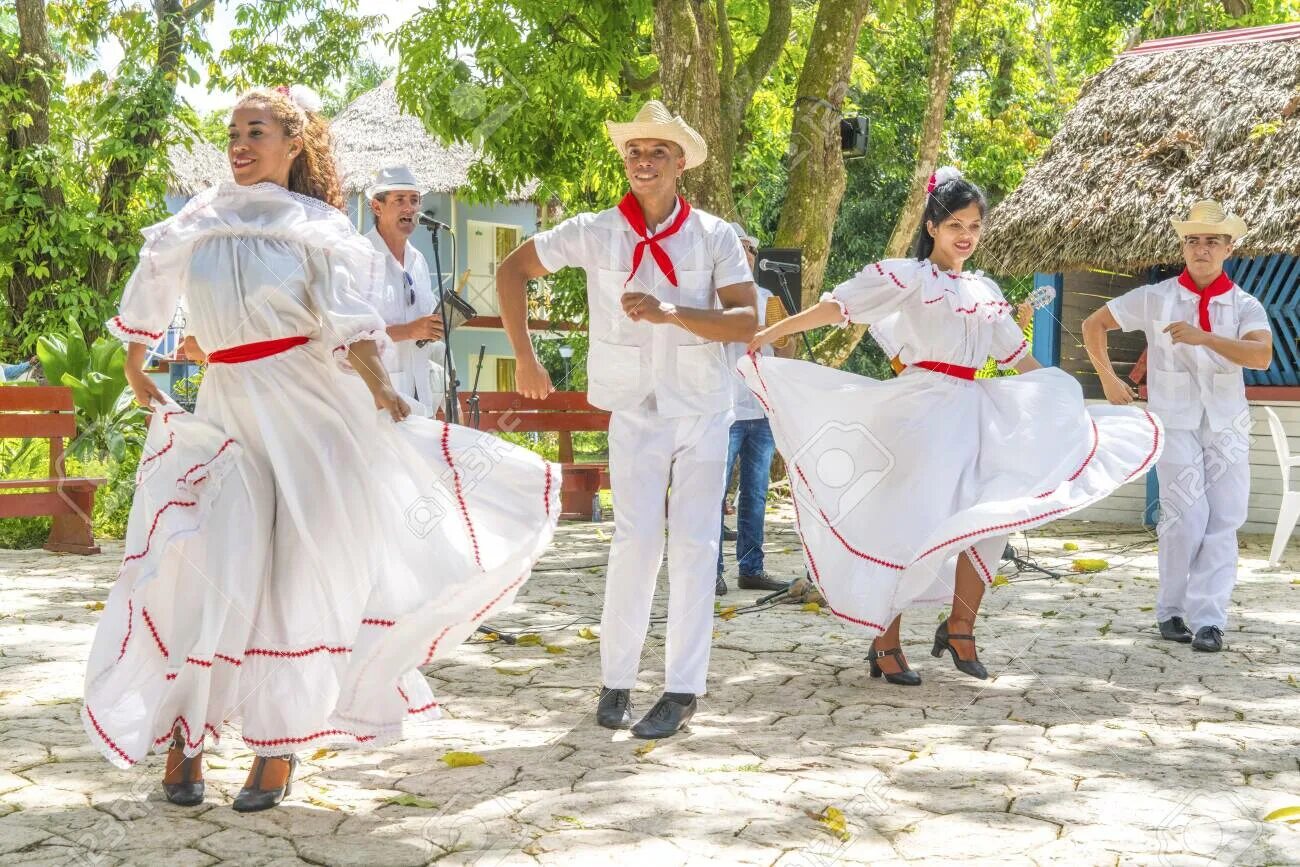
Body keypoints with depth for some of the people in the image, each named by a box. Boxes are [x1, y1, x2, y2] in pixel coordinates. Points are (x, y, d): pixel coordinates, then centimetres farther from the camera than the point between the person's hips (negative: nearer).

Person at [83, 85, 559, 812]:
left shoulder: (319, 227, 0)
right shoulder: (199, 221, 8)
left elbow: (347, 318, -14)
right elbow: (151, 289, 23)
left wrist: (380, 389, -29)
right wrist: (137, 373, 30)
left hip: (314, 409, -2)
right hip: (230, 409, 2)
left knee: (302, 577, 0)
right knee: (214, 572, -6)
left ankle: (280, 748, 13)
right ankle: (181, 736, 8)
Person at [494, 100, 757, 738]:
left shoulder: (714, 236, -4)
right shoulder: (594, 233, -3)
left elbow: (745, 321, -12)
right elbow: (512, 270, 7)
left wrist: (671, 312, -26)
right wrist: (525, 358, 5)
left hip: (703, 412, 1)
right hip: (635, 414, 0)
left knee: (693, 547, 0)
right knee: (637, 541, -9)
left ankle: (682, 690, 7)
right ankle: (616, 681, 4)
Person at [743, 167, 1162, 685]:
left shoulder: (985, 290, 18)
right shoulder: (909, 276, -2)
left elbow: (1018, 356, 25)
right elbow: (839, 306, -10)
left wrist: (1065, 406, 26)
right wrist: (767, 334, -18)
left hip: (975, 412, 7)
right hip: (922, 409, -6)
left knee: (990, 521, 0)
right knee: (910, 523, -6)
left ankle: (960, 628, 13)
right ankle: (884, 641, 4)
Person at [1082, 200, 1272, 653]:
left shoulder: (1245, 305, 2)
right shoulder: (1155, 298, 1)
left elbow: (1261, 355, -17)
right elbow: (1093, 324, 10)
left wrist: (1203, 337, -27)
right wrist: (1109, 379, 8)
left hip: (1227, 423, 2)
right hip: (1175, 420, -2)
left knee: (1223, 522, -2)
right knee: (1186, 517, -10)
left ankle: (1208, 619, 3)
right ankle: (1171, 611, 7)